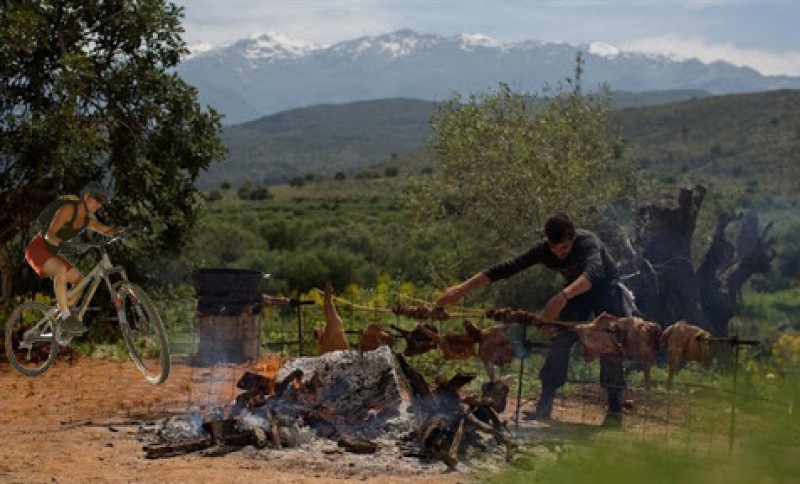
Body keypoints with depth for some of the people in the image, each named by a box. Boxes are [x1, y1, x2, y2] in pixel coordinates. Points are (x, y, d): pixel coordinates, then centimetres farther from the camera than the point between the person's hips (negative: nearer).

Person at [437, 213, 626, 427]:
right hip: (575, 290, 4)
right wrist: (462, 288, -31)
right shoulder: (543, 249, -25)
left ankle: (615, 408, -11)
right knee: (560, 341, -7)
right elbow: (506, 268, -26)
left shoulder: (587, 242, -38)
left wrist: (564, 296, -73)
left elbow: (594, 272, -57)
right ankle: (544, 405, -4)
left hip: (604, 286, -4)